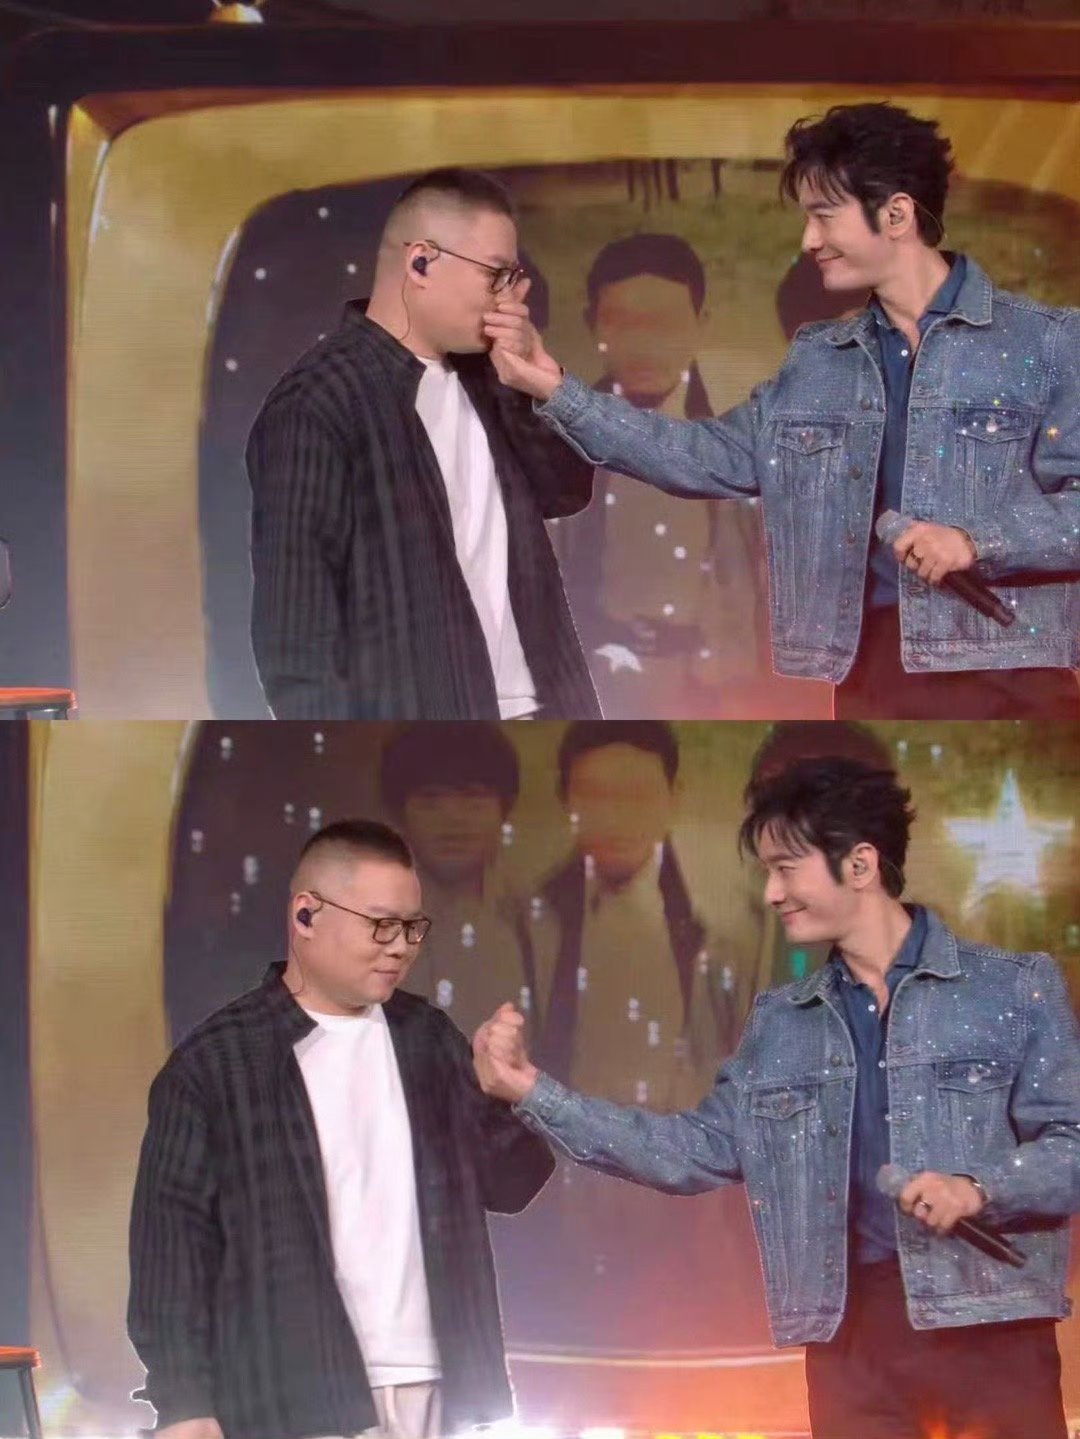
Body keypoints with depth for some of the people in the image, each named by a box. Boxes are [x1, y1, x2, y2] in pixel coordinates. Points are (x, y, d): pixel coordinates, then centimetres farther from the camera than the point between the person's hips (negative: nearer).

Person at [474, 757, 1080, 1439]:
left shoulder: (1016, 988, 1)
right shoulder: (779, 1024, 16)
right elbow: (701, 1149, 14)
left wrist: (980, 1188, -22)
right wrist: (535, 1091, 8)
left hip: (989, 1320, -4)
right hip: (849, 1330, 4)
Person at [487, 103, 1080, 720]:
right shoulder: (816, 361, 16)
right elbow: (713, 457, 16)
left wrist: (978, 540, -21)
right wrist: (561, 391, 10)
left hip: (1005, 673, -5)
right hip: (869, 669, 5)